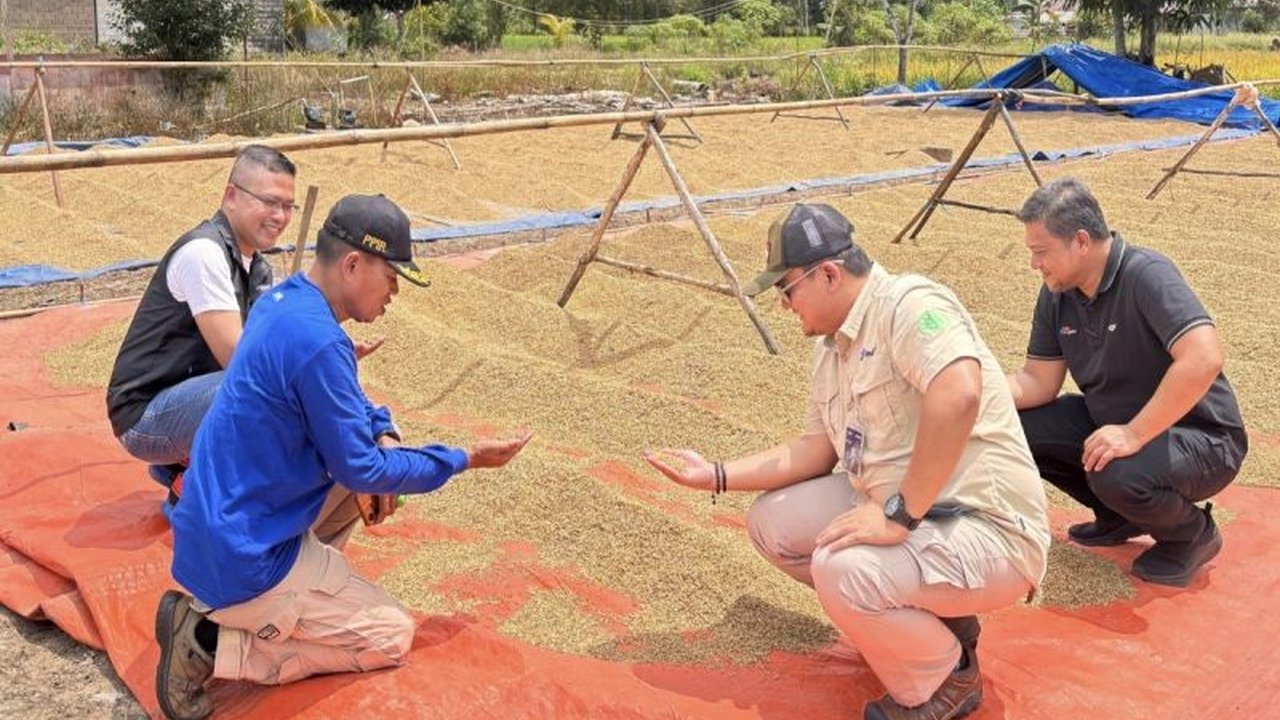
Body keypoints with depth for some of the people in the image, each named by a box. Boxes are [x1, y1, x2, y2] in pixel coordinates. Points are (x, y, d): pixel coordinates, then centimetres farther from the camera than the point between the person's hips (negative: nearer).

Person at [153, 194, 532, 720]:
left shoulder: (280, 301, 3)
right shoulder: (319, 342, -26)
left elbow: (344, 400, 19)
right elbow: (358, 470, -18)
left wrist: (382, 436, -1)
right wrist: (464, 460, -8)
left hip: (212, 528, 9)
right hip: (244, 561, -9)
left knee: (375, 455, 18)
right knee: (393, 637, 3)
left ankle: (297, 595, 12)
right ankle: (212, 643, -5)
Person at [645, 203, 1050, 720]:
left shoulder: (907, 304, -18)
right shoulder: (831, 347, 13)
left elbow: (959, 395, -35)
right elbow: (815, 448, 18)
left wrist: (900, 514, -31)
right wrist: (715, 475, 11)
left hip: (987, 528, -10)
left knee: (843, 570, -32)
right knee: (772, 521, 4)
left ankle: (946, 679, -2)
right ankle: (930, 616, 13)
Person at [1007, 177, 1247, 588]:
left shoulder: (1146, 275, -26)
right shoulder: (1057, 296, -2)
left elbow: (1204, 358, -38)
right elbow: (1038, 381, 1)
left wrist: (1134, 434, -36)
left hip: (1199, 437, -8)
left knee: (1117, 475, -36)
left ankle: (1193, 534, -1)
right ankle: (1119, 516, 14)